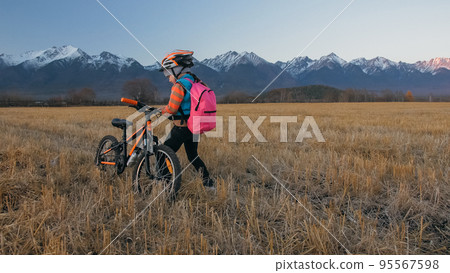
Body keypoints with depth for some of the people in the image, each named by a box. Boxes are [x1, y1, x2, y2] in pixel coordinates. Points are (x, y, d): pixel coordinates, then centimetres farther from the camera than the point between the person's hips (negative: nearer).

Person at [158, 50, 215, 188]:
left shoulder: (179, 85, -18)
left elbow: (172, 108, -20)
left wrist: (161, 110, 1)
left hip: (181, 128, -8)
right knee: (193, 155, 20)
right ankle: (208, 181, 18)